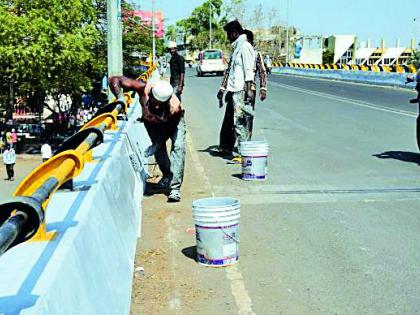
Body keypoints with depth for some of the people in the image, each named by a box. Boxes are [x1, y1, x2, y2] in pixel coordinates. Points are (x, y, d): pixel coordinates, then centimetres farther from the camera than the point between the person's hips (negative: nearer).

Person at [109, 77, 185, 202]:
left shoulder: (175, 108, -42)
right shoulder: (144, 89, -40)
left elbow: (169, 129, -24)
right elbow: (115, 80, -36)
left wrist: (156, 146, -33)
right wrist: (120, 98, -51)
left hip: (173, 120, -2)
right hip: (150, 121, 2)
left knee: (178, 147, -22)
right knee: (158, 146, -14)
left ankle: (175, 187, -23)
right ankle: (167, 176, 14)